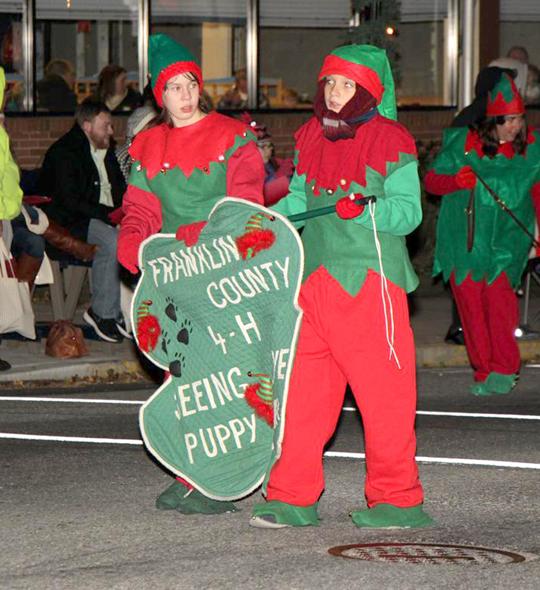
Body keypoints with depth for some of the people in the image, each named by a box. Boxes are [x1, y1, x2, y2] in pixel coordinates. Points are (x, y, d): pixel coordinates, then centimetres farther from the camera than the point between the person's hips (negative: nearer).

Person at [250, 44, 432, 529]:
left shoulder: (392, 142, -3)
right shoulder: (311, 139, 14)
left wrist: (364, 210, -25)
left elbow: (409, 211, -9)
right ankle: (293, 498, 10)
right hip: (315, 277, 6)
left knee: (382, 390, -3)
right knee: (302, 388, 4)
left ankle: (397, 498, 6)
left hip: (370, 279, -6)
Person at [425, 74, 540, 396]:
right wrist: (456, 181, -16)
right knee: (470, 300, -1)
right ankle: (483, 370, 12)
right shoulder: (463, 143, -2)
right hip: (464, 236, 1)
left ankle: (503, 369, -10)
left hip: (507, 238, -1)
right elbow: (431, 179, 4)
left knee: (499, 293, -18)